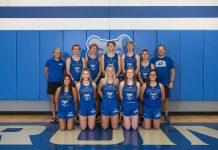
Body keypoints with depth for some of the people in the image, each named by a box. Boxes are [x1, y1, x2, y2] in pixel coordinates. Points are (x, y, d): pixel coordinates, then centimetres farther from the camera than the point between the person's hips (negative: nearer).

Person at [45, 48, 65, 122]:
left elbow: (64, 72, 15)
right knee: (52, 99, 5)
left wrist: (62, 78, 5)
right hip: (51, 82, 0)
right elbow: (46, 71, 12)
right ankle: (54, 116, 15)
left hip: (60, 82, 0)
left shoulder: (63, 62, 3)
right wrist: (49, 78, 7)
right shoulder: (49, 61, 2)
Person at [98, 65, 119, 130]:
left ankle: (111, 118, 37)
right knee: (104, 127, 7)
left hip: (114, 103, 1)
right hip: (105, 104, 0)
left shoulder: (116, 80, -2)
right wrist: (103, 97, 6)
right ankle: (108, 118, 38)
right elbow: (99, 90, 11)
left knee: (115, 127, 6)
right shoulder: (102, 80, -5)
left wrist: (114, 96, 8)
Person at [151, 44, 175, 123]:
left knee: (165, 99, 6)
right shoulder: (153, 60, 6)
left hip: (166, 83, 0)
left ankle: (166, 115, 17)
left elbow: (172, 70, 4)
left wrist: (171, 82, -4)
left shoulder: (169, 59, 4)